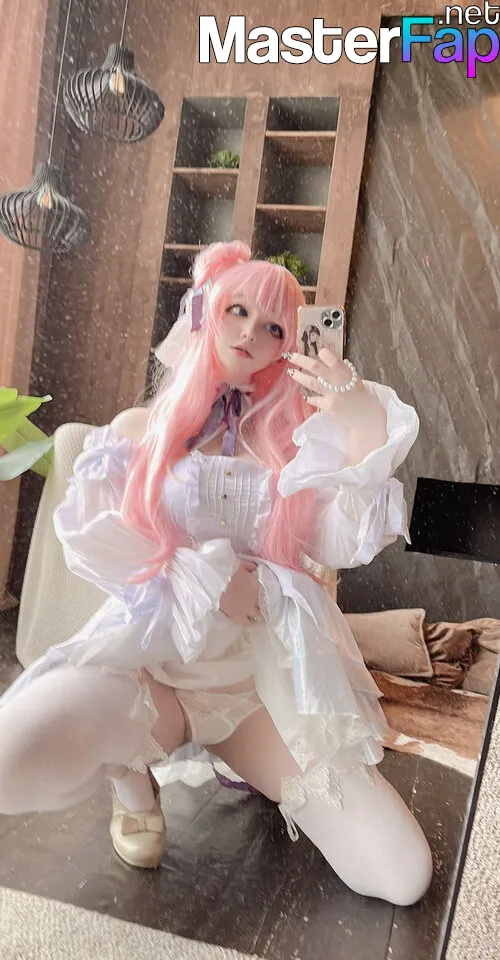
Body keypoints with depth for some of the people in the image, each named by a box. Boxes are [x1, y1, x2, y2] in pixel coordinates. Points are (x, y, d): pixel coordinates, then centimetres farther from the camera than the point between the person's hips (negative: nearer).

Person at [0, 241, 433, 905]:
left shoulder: (295, 432, 9)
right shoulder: (140, 429, 9)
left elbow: (344, 545, -3)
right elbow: (89, 538, -1)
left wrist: (366, 431, -17)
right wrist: (201, 576, -10)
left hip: (272, 673, 2)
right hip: (154, 651, -1)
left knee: (403, 877, -9)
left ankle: (261, 764, 17)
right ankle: (132, 771, 4)